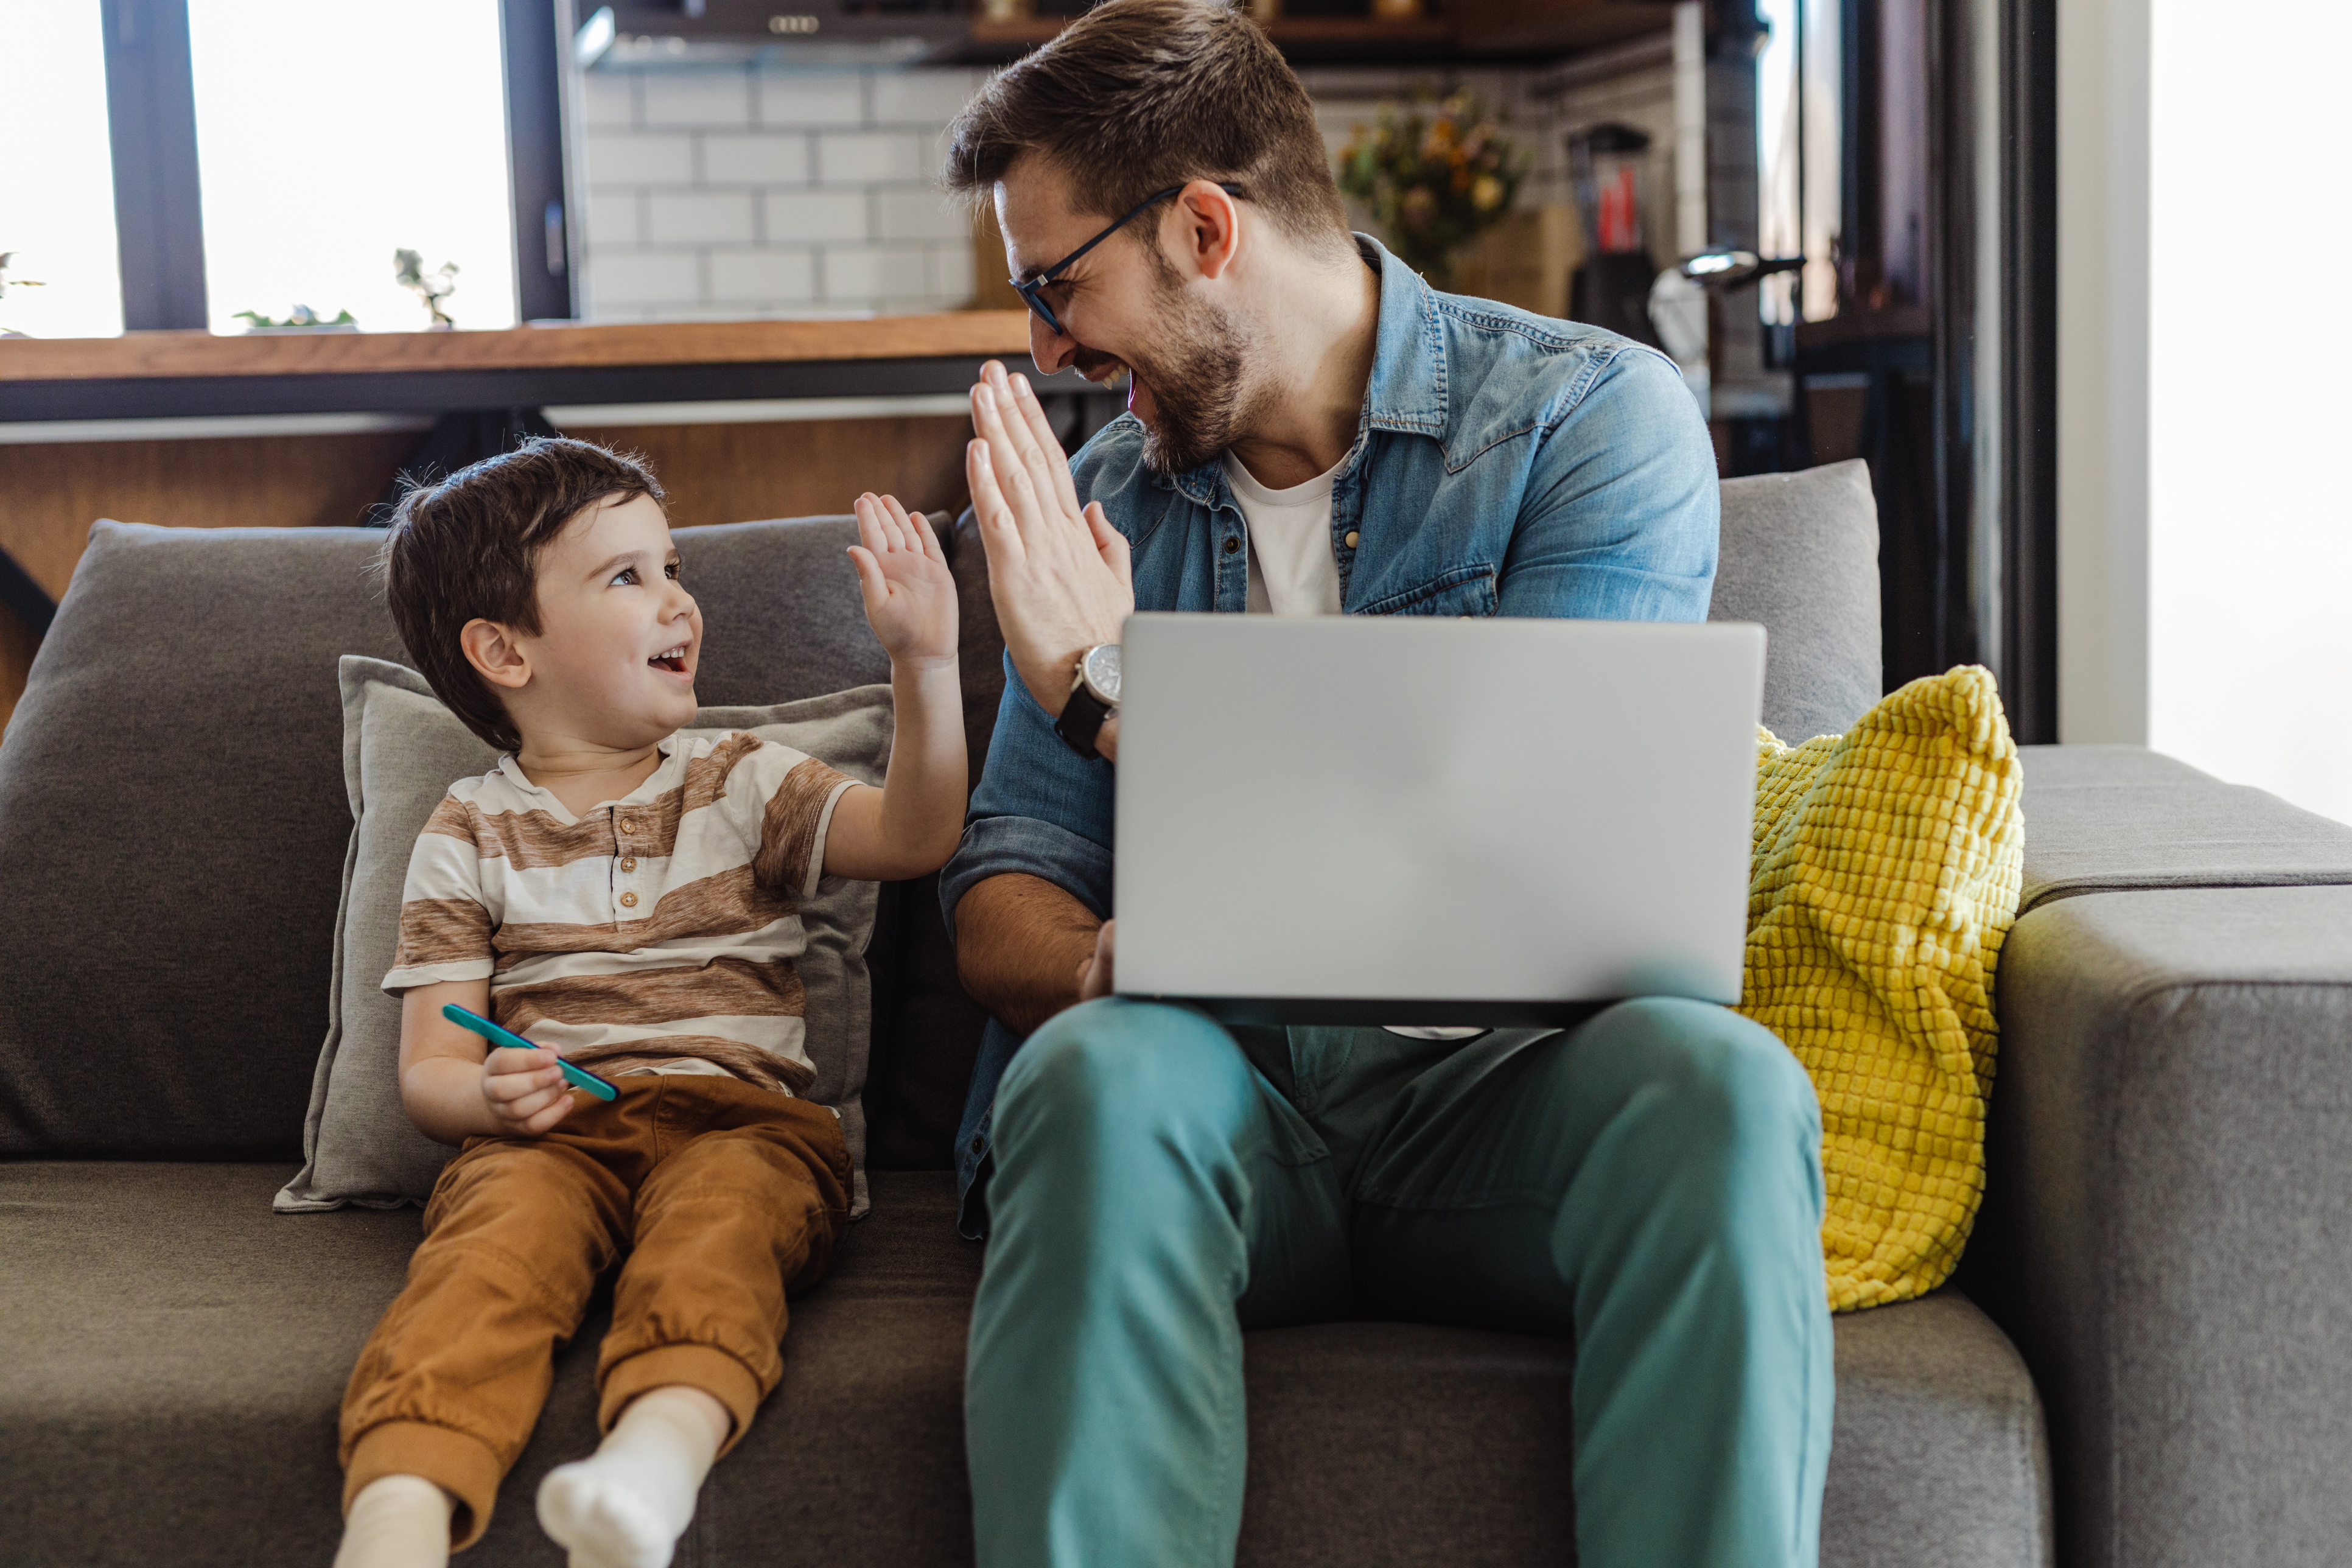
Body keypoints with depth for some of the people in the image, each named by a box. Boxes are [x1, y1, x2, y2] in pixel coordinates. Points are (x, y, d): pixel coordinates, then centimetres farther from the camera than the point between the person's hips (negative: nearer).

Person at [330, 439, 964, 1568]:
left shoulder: (741, 785, 21)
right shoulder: (471, 838, 18)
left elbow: (914, 833, 3)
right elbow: (427, 1072, 12)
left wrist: (925, 662, -11)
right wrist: (487, 1095, -13)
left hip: (739, 1112, 1)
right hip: (551, 1128, 0)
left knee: (726, 1199, -35)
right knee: (506, 1223, -35)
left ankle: (663, 1445, -64)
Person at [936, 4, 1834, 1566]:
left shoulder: (1597, 414, -1)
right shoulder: (1104, 495, 15)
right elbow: (1004, 895, 12)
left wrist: (1108, 690, -9)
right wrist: (1090, 963, -14)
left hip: (1498, 1080, -2)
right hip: (1216, 1095, 3)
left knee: (1717, 1083, -34)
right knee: (1097, 1072, -32)